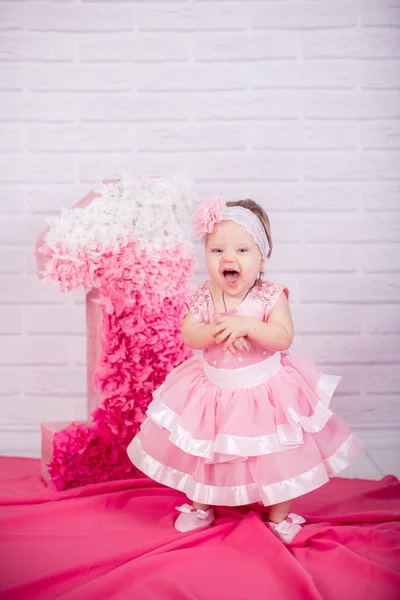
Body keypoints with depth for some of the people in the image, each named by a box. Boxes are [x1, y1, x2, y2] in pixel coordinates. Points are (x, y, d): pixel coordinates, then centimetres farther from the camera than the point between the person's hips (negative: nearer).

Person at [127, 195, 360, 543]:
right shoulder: (203, 297, -8)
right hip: (215, 390, 3)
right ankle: (201, 507, 41)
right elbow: (188, 335, -16)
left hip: (265, 390, -2)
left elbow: (283, 337, -24)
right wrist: (218, 333, -33)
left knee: (275, 456, 7)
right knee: (205, 451, 17)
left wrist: (246, 325, -36)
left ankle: (280, 517, 30)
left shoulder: (271, 296, -15)